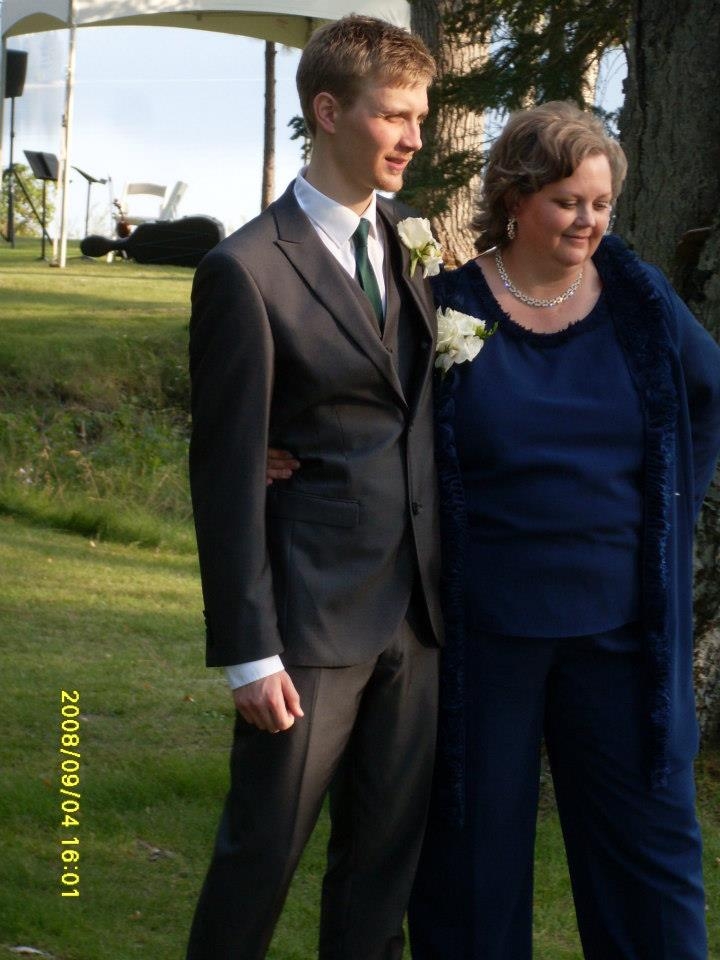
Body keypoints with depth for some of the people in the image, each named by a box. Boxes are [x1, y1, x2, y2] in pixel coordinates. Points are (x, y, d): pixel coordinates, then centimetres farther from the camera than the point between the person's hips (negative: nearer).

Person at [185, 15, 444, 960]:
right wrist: (249, 653, -13)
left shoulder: (410, 243, 10)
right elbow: (227, 473, -11)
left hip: (417, 605, 6)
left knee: (385, 849, 12)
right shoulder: (248, 270, -11)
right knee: (264, 846, 2)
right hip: (317, 613, -6)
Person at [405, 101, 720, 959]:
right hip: (484, 626, -2)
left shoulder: (638, 301, 3)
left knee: (647, 827, 7)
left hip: (617, 624, 3)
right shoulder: (448, 308, -6)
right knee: (476, 835, 7)